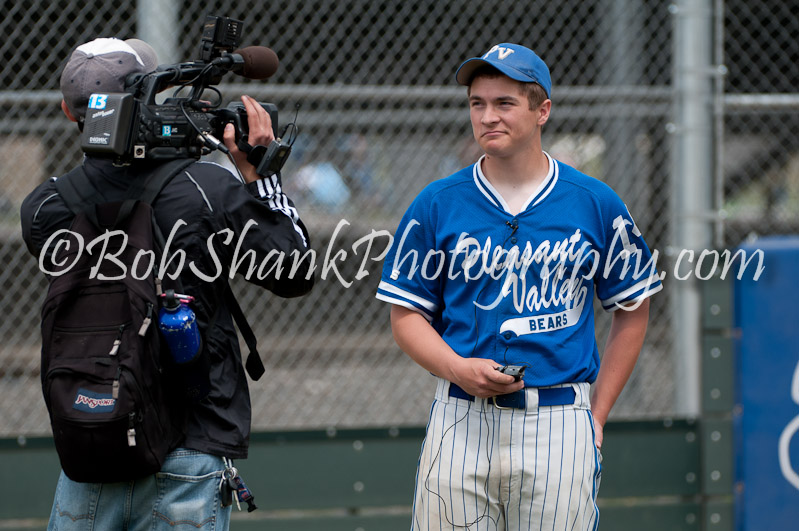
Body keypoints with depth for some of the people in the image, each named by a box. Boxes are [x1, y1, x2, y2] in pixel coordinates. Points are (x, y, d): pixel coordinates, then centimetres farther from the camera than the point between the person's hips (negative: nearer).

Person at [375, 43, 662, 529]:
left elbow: (633, 309, 12)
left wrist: (596, 416, 7)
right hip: (462, 419, 1)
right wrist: (458, 368, -11)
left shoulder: (595, 204, 4)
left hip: (559, 424, -1)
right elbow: (408, 314, 8)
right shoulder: (436, 205, 5)